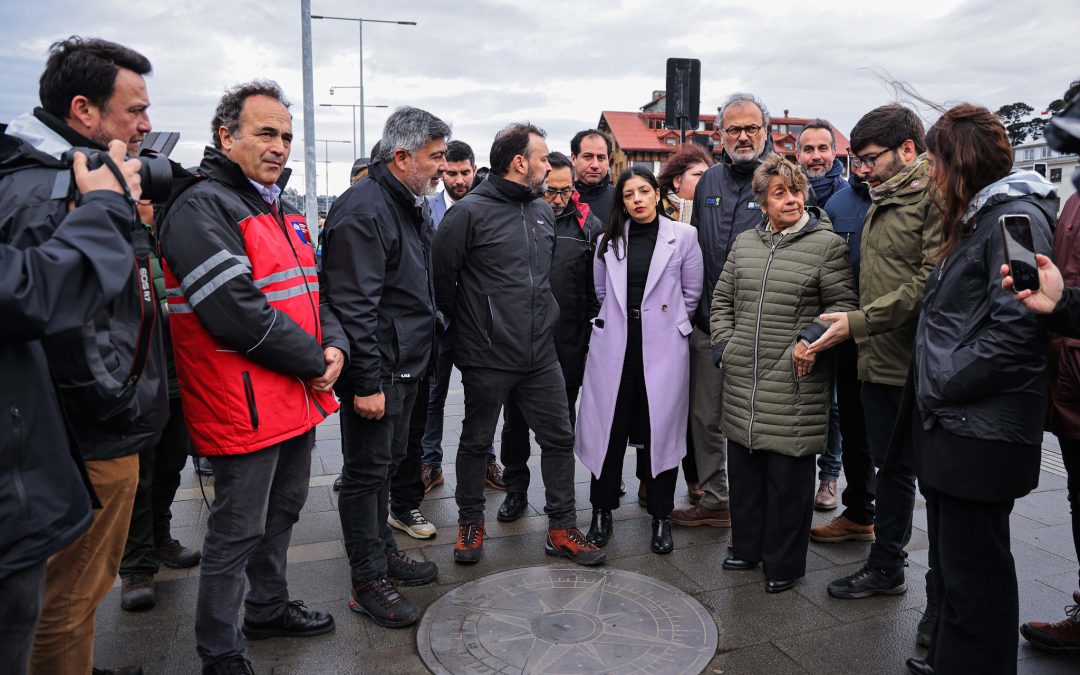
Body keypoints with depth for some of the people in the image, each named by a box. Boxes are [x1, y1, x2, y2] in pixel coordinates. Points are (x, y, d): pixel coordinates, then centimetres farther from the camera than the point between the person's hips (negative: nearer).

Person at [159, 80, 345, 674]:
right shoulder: (202, 207, -16)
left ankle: (269, 608, 41)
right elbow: (236, 313, -25)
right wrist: (314, 362, -16)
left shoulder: (279, 211, 14)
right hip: (245, 408, -9)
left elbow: (310, 290, 16)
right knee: (238, 531, 3)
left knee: (282, 512, 22)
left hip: (297, 400, 9)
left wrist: (334, 344, -4)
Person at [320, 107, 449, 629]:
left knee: (387, 463, 20)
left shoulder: (414, 205, 13)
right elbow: (353, 305, -24)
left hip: (406, 364, 10)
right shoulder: (363, 210, -20)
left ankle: (383, 551, 36)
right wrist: (367, 382, -25)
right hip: (375, 371, -10)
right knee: (367, 472, 3)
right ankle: (369, 581, 16)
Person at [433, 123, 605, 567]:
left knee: (559, 438, 8)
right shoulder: (470, 212, -11)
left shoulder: (543, 212, 10)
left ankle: (562, 529, 22)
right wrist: (464, 326, 2)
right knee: (476, 442, 11)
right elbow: (442, 273, -8)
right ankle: (470, 523, 30)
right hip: (487, 357, -5)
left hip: (541, 354, 6)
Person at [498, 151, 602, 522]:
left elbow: (596, 290, 2)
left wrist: (591, 341, -1)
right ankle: (516, 489, 29)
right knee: (515, 420, 12)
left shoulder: (588, 226, -1)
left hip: (568, 346, 0)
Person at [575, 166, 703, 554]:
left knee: (659, 429, 4)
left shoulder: (683, 236, 1)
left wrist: (666, 323, 9)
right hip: (614, 345, 2)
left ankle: (661, 517, 17)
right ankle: (602, 511, 19)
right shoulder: (609, 240, 7)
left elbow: (691, 293, 7)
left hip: (662, 346, -1)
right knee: (609, 427, 4)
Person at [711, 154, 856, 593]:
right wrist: (723, 346, 9)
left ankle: (784, 563, 19)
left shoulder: (826, 244, -4)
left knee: (789, 474, 2)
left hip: (795, 382, -5)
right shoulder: (744, 243, 11)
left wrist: (810, 339, -14)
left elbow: (843, 305, -2)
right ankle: (748, 548, 32)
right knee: (743, 466, 14)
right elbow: (722, 299, 18)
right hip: (742, 378, 5)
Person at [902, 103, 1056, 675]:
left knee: (972, 570, 1)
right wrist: (933, 386, 12)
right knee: (949, 558, 20)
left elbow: (1014, 328, -23)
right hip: (948, 422, 10)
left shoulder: (1015, 218, -13)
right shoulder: (971, 219, 17)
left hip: (981, 430, -10)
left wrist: (944, 384, -17)